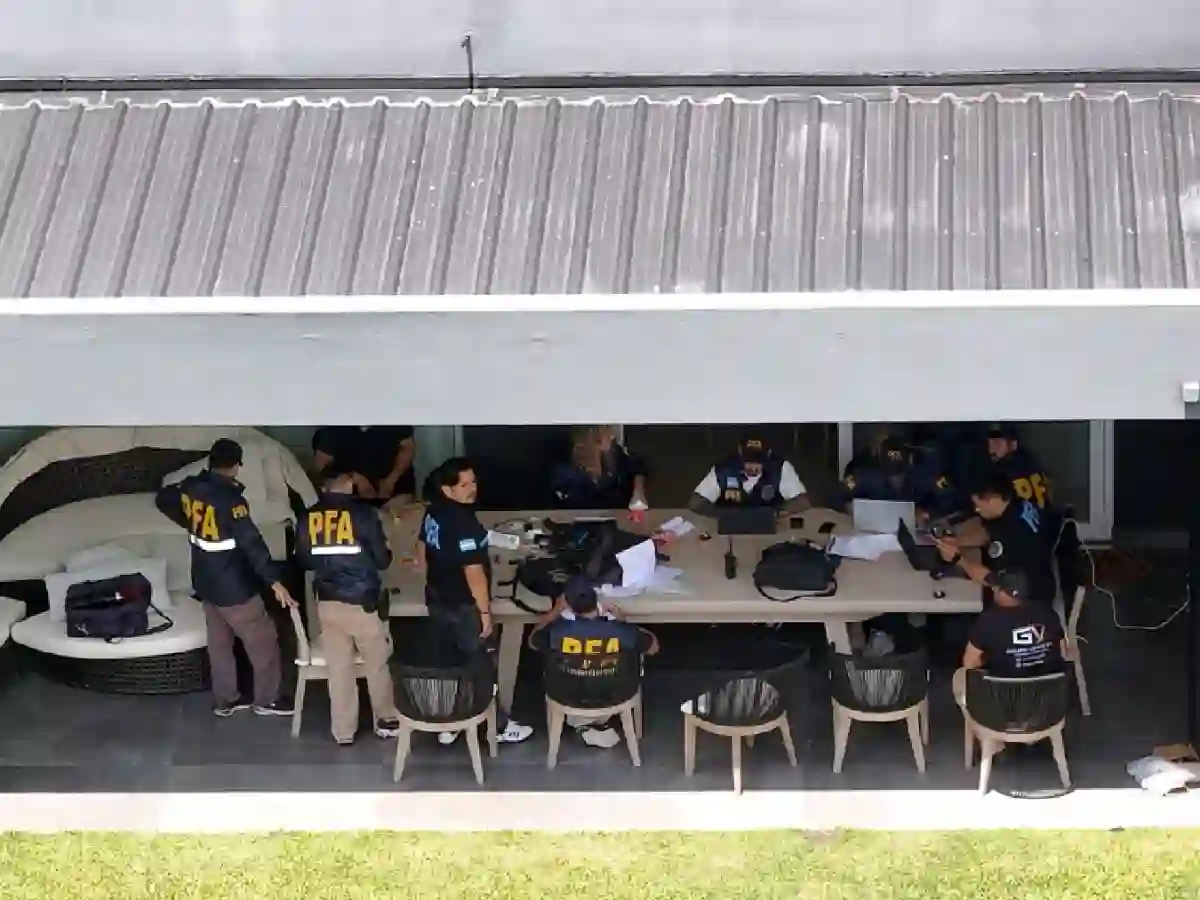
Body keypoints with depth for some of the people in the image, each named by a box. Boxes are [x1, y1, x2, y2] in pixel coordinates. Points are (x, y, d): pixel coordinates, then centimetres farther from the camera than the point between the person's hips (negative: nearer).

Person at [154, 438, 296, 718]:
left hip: (205, 582, 8)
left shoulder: (190, 488, -4)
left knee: (219, 641, 19)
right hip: (233, 586, -7)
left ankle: (224, 700, 28)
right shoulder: (229, 498, -26)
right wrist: (274, 582, -29)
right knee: (263, 640, 7)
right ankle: (266, 699, 15)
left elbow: (163, 500, 18)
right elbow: (251, 542, -29)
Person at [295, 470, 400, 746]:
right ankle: (387, 720, 26)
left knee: (339, 667, 11)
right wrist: (378, 554, 16)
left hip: (328, 603, 3)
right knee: (379, 663, 15)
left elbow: (303, 560, 9)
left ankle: (343, 731, 16)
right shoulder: (364, 513, -12)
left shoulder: (309, 517, -2)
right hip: (363, 602, -3)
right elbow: (383, 560, -7)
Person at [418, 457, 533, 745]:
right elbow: (474, 573, -26)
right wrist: (485, 611, -18)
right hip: (464, 608, -8)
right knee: (481, 667, 7)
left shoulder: (433, 513, 0)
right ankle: (498, 726, 20)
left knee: (448, 663, 19)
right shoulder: (465, 523, -27)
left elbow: (422, 553, 13)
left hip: (438, 602, 8)